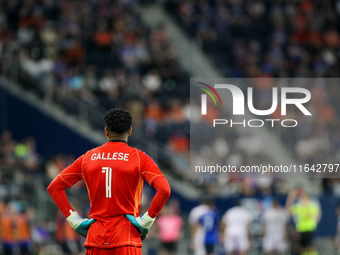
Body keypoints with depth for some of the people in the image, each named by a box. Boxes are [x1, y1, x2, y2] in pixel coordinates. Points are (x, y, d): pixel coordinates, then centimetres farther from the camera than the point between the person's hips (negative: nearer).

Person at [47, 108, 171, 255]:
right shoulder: (139, 158, -1)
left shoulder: (88, 158, 9)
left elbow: (54, 187, 11)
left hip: (95, 238, 3)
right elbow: (164, 190, -15)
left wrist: (73, 219, 8)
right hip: (127, 237, -3)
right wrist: (147, 220, -7)